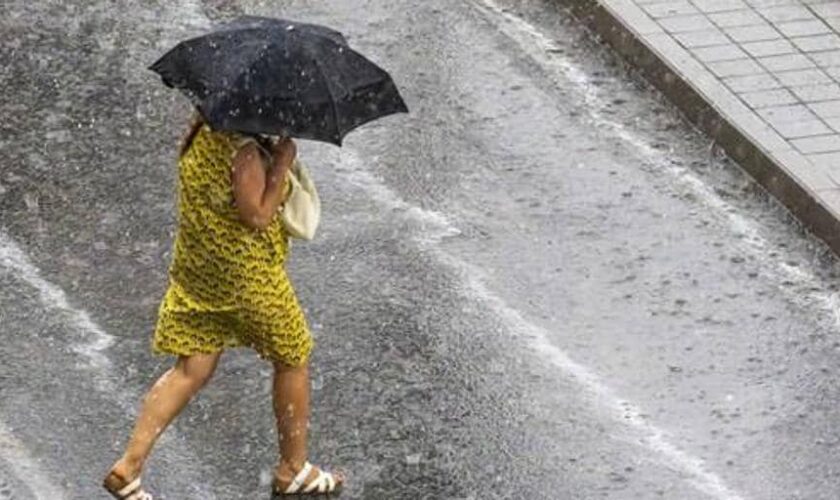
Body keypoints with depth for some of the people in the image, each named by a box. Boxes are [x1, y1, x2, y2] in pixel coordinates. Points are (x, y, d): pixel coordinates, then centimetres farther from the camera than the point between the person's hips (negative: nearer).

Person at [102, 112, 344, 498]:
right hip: (246, 275, -8)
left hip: (194, 269, 8)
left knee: (191, 371, 11)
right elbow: (257, 216, -26)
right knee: (293, 361, 14)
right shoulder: (244, 149, -25)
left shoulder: (202, 129, 1)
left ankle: (128, 466, 1)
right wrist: (283, 161, -21)